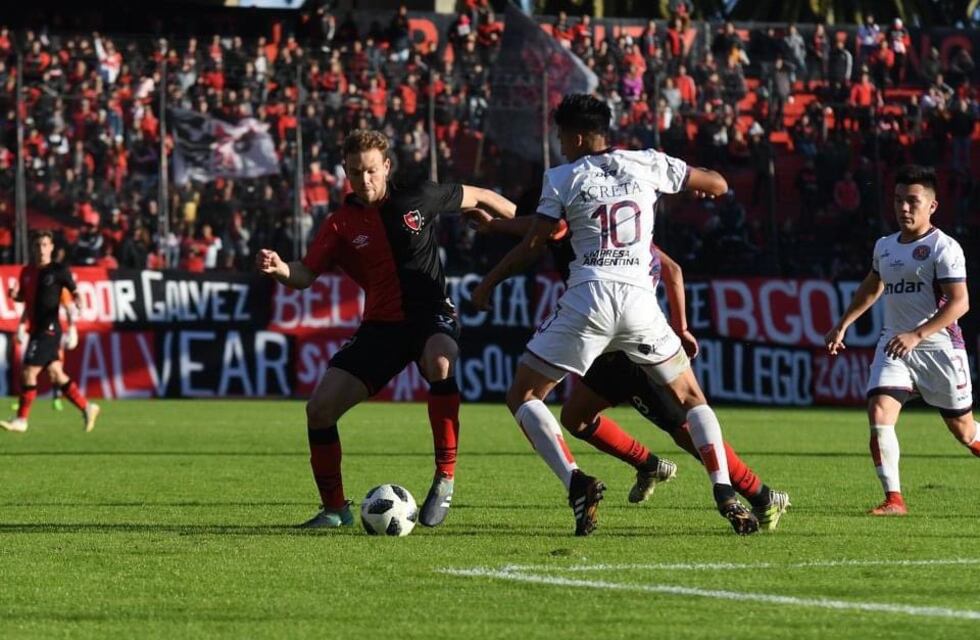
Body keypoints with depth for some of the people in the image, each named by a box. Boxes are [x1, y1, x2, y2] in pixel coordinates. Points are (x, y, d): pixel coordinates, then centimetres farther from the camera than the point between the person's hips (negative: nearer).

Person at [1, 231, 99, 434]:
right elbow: (24, 297, 23)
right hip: (36, 329, 7)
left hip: (49, 329, -7)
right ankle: (86, 407, 18)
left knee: (29, 373, -8)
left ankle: (21, 420, -3)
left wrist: (78, 302, -25)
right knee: (56, 374, 9)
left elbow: (74, 292, -3)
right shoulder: (27, 272, 12)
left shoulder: (59, 270, -7)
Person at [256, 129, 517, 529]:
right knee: (320, 406, -8)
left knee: (440, 361, -39)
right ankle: (334, 509, 12)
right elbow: (305, 275, -7)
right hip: (381, 326, 3)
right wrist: (279, 268, -29)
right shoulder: (341, 225, 1)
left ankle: (445, 479, -29)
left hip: (431, 314, -3)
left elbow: (478, 197, 11)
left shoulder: (417, 199, -4)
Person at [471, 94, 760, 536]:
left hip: (588, 300, -3)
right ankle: (726, 495, -1)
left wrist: (489, 282, 20)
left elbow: (532, 246, 6)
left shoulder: (563, 178, 6)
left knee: (522, 397, 10)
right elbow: (718, 186, 20)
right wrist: (667, 188, 37)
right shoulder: (646, 164, 11)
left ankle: (575, 482, -13)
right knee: (691, 398, 19)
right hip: (640, 300, 3)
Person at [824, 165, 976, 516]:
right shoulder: (884, 246, 12)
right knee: (879, 413, -17)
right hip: (893, 345, 5)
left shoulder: (944, 247, -10)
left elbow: (959, 302, -19)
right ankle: (894, 498, -14)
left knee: (964, 430, 5)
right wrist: (842, 326, 29)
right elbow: (872, 288, 32)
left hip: (938, 346, -5)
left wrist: (917, 335, -29)